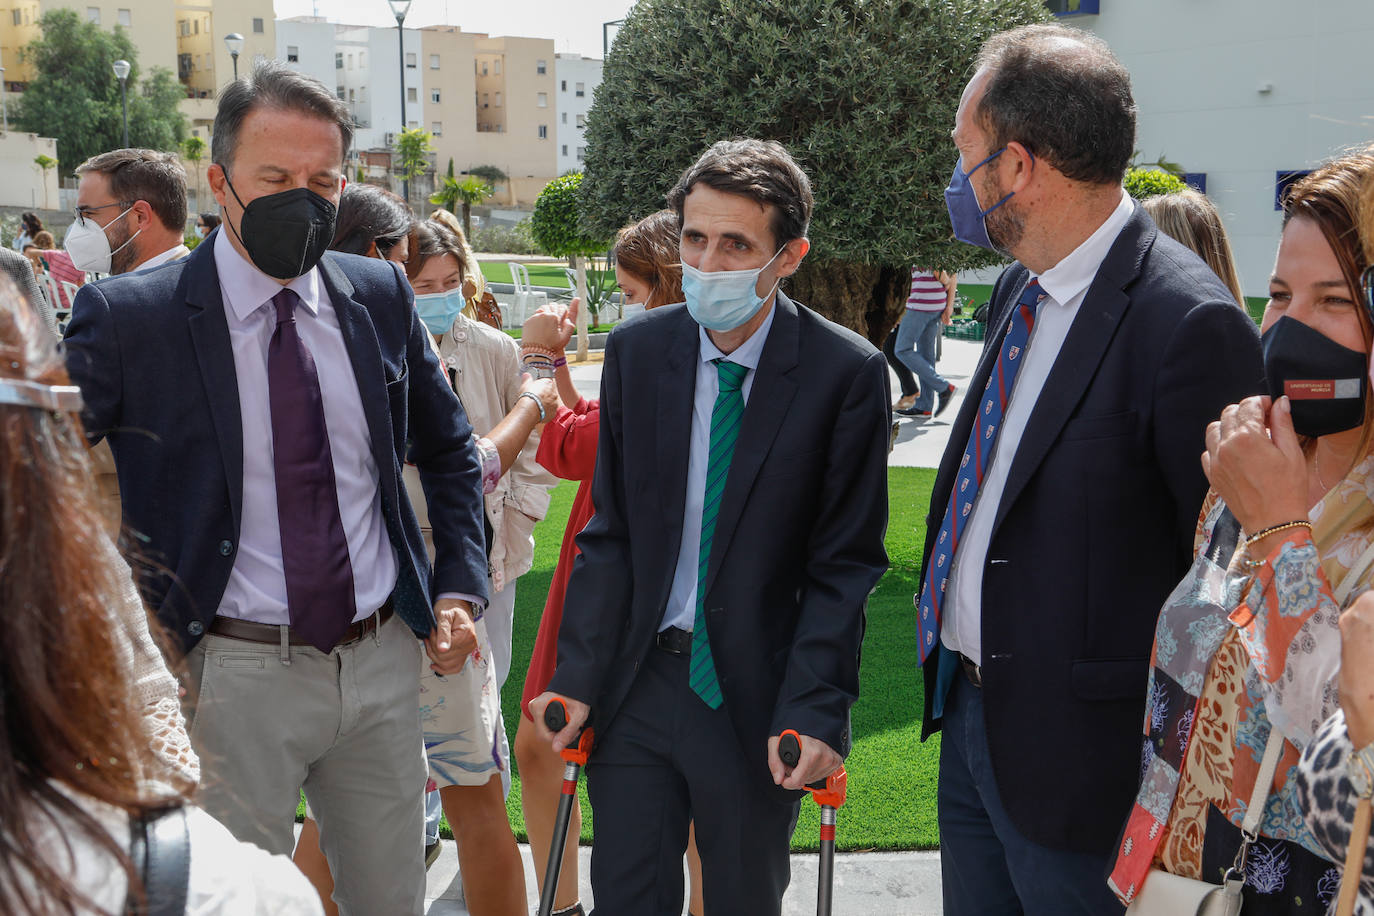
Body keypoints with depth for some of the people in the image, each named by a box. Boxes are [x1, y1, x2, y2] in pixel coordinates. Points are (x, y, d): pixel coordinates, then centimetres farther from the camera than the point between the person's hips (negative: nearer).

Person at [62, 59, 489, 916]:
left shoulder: (382, 295, 3)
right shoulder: (127, 316, -10)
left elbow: (449, 450, 16)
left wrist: (458, 586, 7)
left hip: (382, 660, 4)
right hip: (234, 675, -4)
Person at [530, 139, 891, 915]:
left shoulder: (846, 372, -9)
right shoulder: (636, 350, 2)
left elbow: (845, 565, -7)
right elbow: (610, 532, 5)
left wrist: (815, 708, -14)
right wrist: (578, 676, -1)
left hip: (757, 696, -2)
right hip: (636, 682, 3)